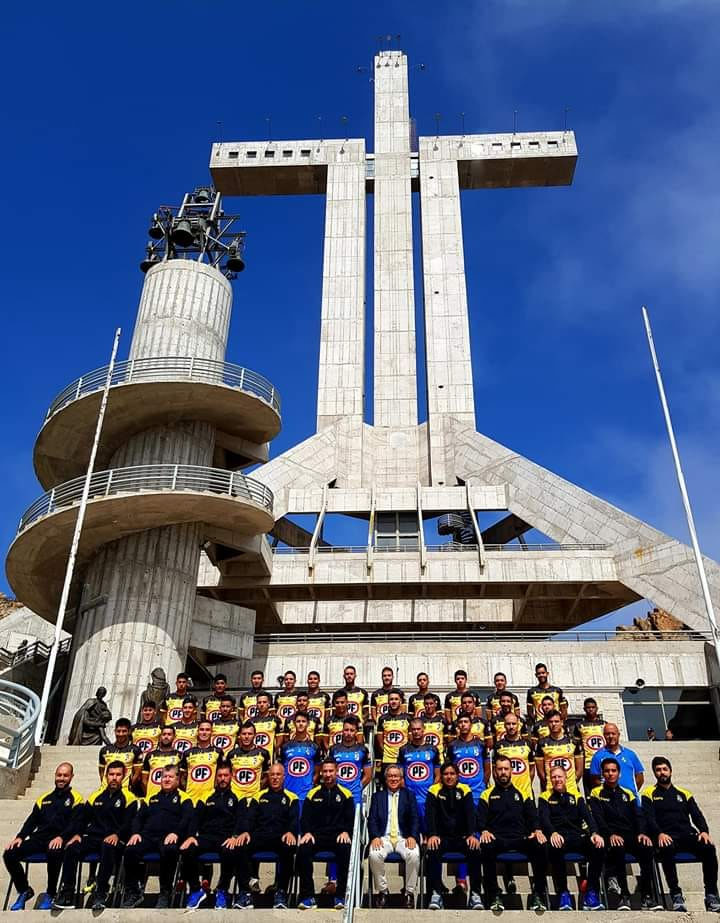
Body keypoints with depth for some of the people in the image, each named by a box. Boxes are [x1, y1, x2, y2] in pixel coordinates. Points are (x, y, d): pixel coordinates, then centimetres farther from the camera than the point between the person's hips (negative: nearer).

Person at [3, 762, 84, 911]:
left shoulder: (76, 798, 4)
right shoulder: (44, 798, 22)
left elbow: (75, 822, -7)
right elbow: (32, 820, 18)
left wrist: (61, 837, -24)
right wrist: (20, 837, 1)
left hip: (58, 841, -6)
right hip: (39, 838, 6)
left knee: (54, 853, -39)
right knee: (9, 854, -16)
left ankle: (50, 894, -13)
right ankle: (24, 891, 7)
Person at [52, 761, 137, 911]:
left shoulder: (128, 798, 4)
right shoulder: (96, 796, 18)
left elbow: (129, 822, -6)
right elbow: (82, 817, 18)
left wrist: (117, 835, -22)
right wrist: (77, 834, 0)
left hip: (114, 840, -5)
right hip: (93, 837, 5)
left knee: (107, 848, -39)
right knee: (70, 848, -23)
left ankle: (101, 894, -31)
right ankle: (67, 894, -17)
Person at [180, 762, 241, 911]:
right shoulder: (206, 796, 18)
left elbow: (241, 819, -2)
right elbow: (196, 818, 12)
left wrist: (234, 836, -20)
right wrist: (191, 835, -8)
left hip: (226, 837, -3)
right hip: (206, 836, 3)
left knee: (230, 853, -38)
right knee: (186, 851, -28)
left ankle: (222, 891, -10)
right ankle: (196, 890, -6)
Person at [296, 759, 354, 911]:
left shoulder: (345, 794, 10)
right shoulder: (313, 794, 11)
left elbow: (351, 818, 6)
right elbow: (305, 817, 8)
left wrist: (346, 832, -12)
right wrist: (307, 832, -10)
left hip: (338, 836, -1)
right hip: (316, 835, 1)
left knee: (346, 851, -34)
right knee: (302, 851, -30)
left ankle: (341, 896, -22)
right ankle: (307, 895, -18)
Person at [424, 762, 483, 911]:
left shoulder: (465, 790, 4)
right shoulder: (434, 791, 1)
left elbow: (470, 813, -6)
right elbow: (430, 814, -9)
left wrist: (471, 834, -22)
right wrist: (432, 835, -26)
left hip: (462, 837, 1)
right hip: (442, 837, -1)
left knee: (474, 850, -29)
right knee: (433, 850, -32)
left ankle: (475, 893, -20)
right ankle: (436, 893, -26)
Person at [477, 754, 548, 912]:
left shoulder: (522, 793, 21)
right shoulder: (487, 794, 16)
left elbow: (533, 815, 12)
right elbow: (480, 817, 5)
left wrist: (537, 830, -9)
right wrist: (484, 831, -16)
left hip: (520, 838, 1)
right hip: (496, 839, -1)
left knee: (540, 845, -31)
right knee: (486, 847, -37)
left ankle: (538, 895, -19)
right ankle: (494, 896, -24)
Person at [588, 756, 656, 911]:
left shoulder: (628, 794, 23)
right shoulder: (596, 793, 10)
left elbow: (639, 816, 13)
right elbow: (598, 818, -3)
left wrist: (642, 833, -9)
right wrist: (610, 835, -21)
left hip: (630, 835, 3)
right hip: (610, 837, -3)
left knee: (647, 848, -28)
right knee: (617, 848, -37)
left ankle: (646, 898, -22)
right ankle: (624, 896, -29)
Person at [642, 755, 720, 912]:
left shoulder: (684, 793, 22)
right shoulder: (649, 794, 11)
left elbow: (697, 815, 13)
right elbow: (649, 818, -1)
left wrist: (704, 831, -8)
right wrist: (659, 834, -20)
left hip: (688, 835, 3)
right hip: (667, 837, -3)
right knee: (667, 849, -38)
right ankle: (676, 894, -28)